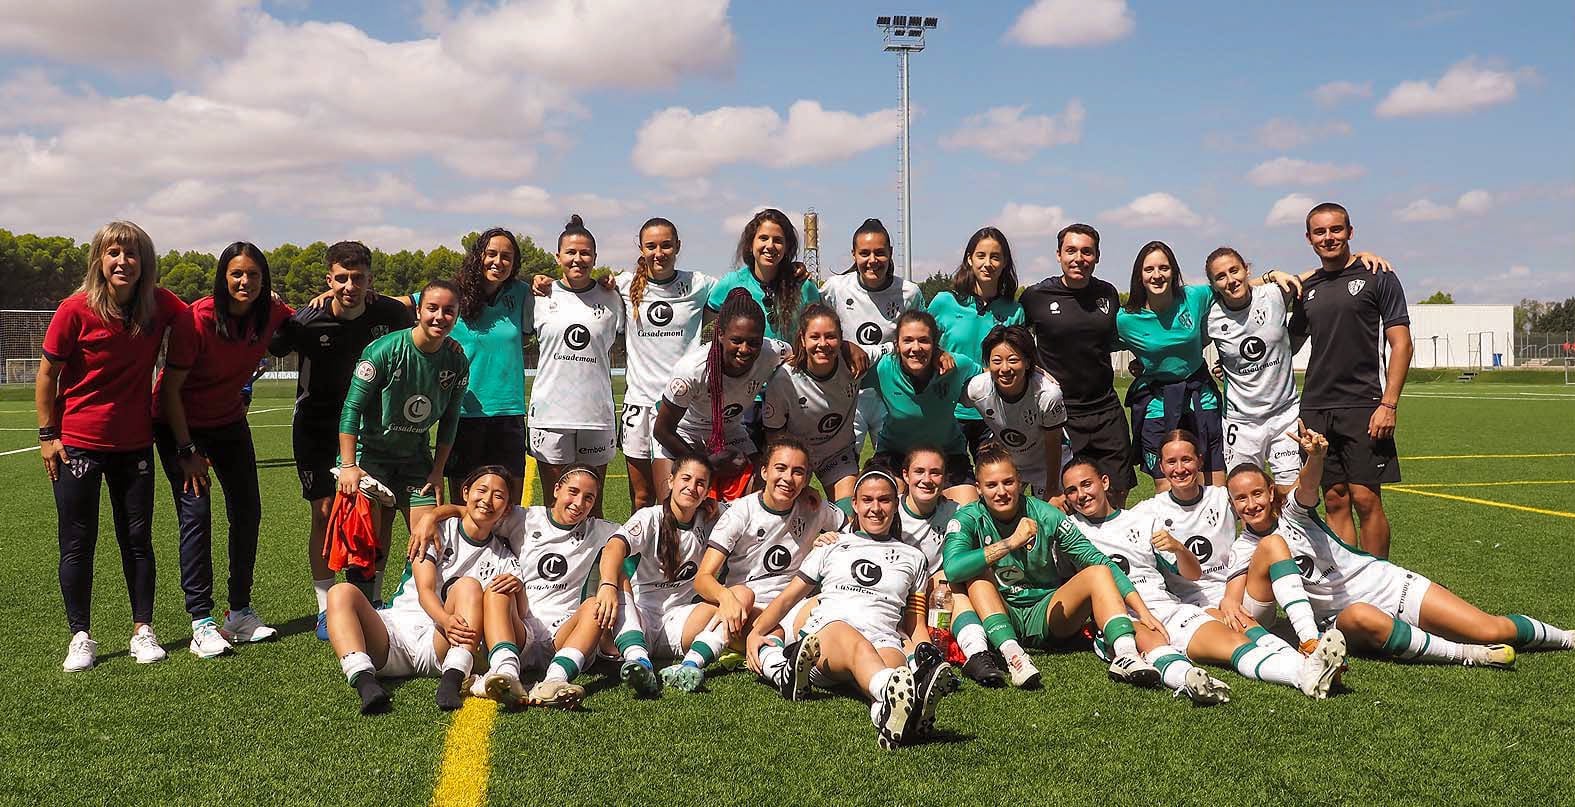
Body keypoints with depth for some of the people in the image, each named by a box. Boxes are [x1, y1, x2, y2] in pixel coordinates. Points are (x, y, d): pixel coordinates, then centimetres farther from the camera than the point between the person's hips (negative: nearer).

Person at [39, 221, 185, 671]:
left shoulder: (159, 304, -6)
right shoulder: (76, 310, -13)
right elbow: (47, 373, -5)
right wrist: (47, 434, -5)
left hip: (134, 444, 2)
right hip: (78, 443, -2)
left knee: (138, 539, 7)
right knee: (78, 543, 4)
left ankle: (143, 631, 18)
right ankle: (80, 637, 16)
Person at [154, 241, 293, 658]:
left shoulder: (271, 313, -12)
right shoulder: (197, 319, -26)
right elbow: (170, 388, -19)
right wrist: (187, 451, -18)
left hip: (229, 421, 5)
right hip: (179, 424, -5)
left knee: (247, 513, 4)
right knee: (196, 511, -13)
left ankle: (240, 612, 17)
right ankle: (201, 624, -9)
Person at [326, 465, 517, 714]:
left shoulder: (502, 557, 16)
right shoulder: (438, 530, 11)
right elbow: (424, 590, -4)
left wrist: (516, 588, -22)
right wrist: (446, 620, -26)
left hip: (442, 645, 0)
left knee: (469, 585, -25)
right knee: (342, 593, -23)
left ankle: (452, 681, -45)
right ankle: (364, 681, -47)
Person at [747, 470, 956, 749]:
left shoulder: (913, 558, 29)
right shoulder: (832, 547, 27)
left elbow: (915, 624, 27)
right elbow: (788, 597, 25)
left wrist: (928, 654, 5)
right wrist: (756, 631, 9)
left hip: (884, 639, 1)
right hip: (824, 630, -1)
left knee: (893, 661, -39)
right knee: (853, 641, -41)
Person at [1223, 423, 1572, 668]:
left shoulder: (1292, 511, -7)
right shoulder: (1243, 552, -3)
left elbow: (1308, 485, -30)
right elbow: (1232, 600, -17)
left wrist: (1314, 456, -53)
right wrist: (1232, 609, -42)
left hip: (1385, 582, 0)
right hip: (1343, 614, 0)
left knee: (1492, 631, -8)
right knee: (1361, 618, -39)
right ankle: (1464, 654, -32)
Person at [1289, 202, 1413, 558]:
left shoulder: (1376, 277, 0)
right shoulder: (1306, 288, 14)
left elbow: (1401, 344, -4)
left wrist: (1388, 404, -12)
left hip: (1363, 406, -4)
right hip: (1315, 408, 4)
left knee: (1366, 499, -6)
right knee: (1335, 502, 7)